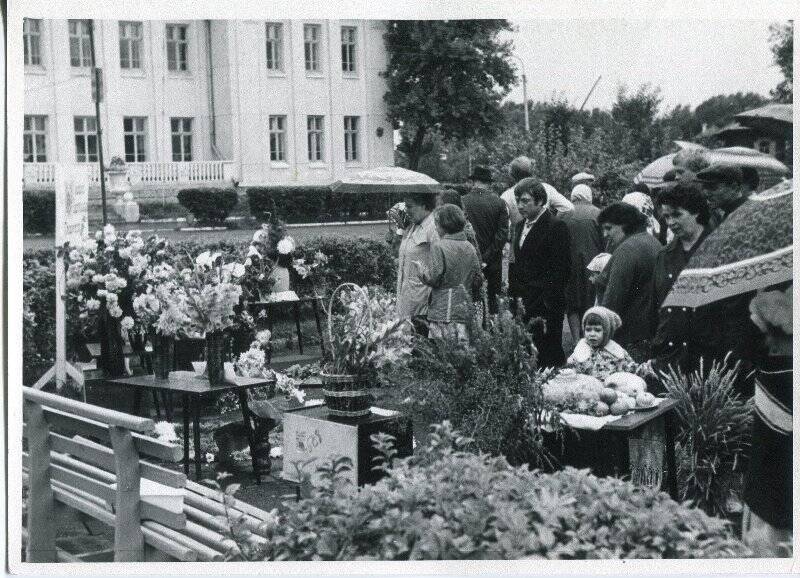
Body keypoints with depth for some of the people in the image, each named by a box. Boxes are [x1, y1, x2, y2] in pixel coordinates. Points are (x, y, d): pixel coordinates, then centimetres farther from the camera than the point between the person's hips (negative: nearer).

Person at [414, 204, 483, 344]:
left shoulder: (439, 247, -9)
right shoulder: (470, 248, 9)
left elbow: (433, 279, -12)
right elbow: (477, 281, 9)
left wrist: (421, 267, 6)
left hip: (443, 311, -6)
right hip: (465, 310, 6)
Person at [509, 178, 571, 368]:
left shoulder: (555, 227, -9)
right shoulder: (521, 226, 17)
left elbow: (559, 271, -13)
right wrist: (514, 294, 11)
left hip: (545, 308, -7)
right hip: (523, 306, 7)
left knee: (549, 357, -4)